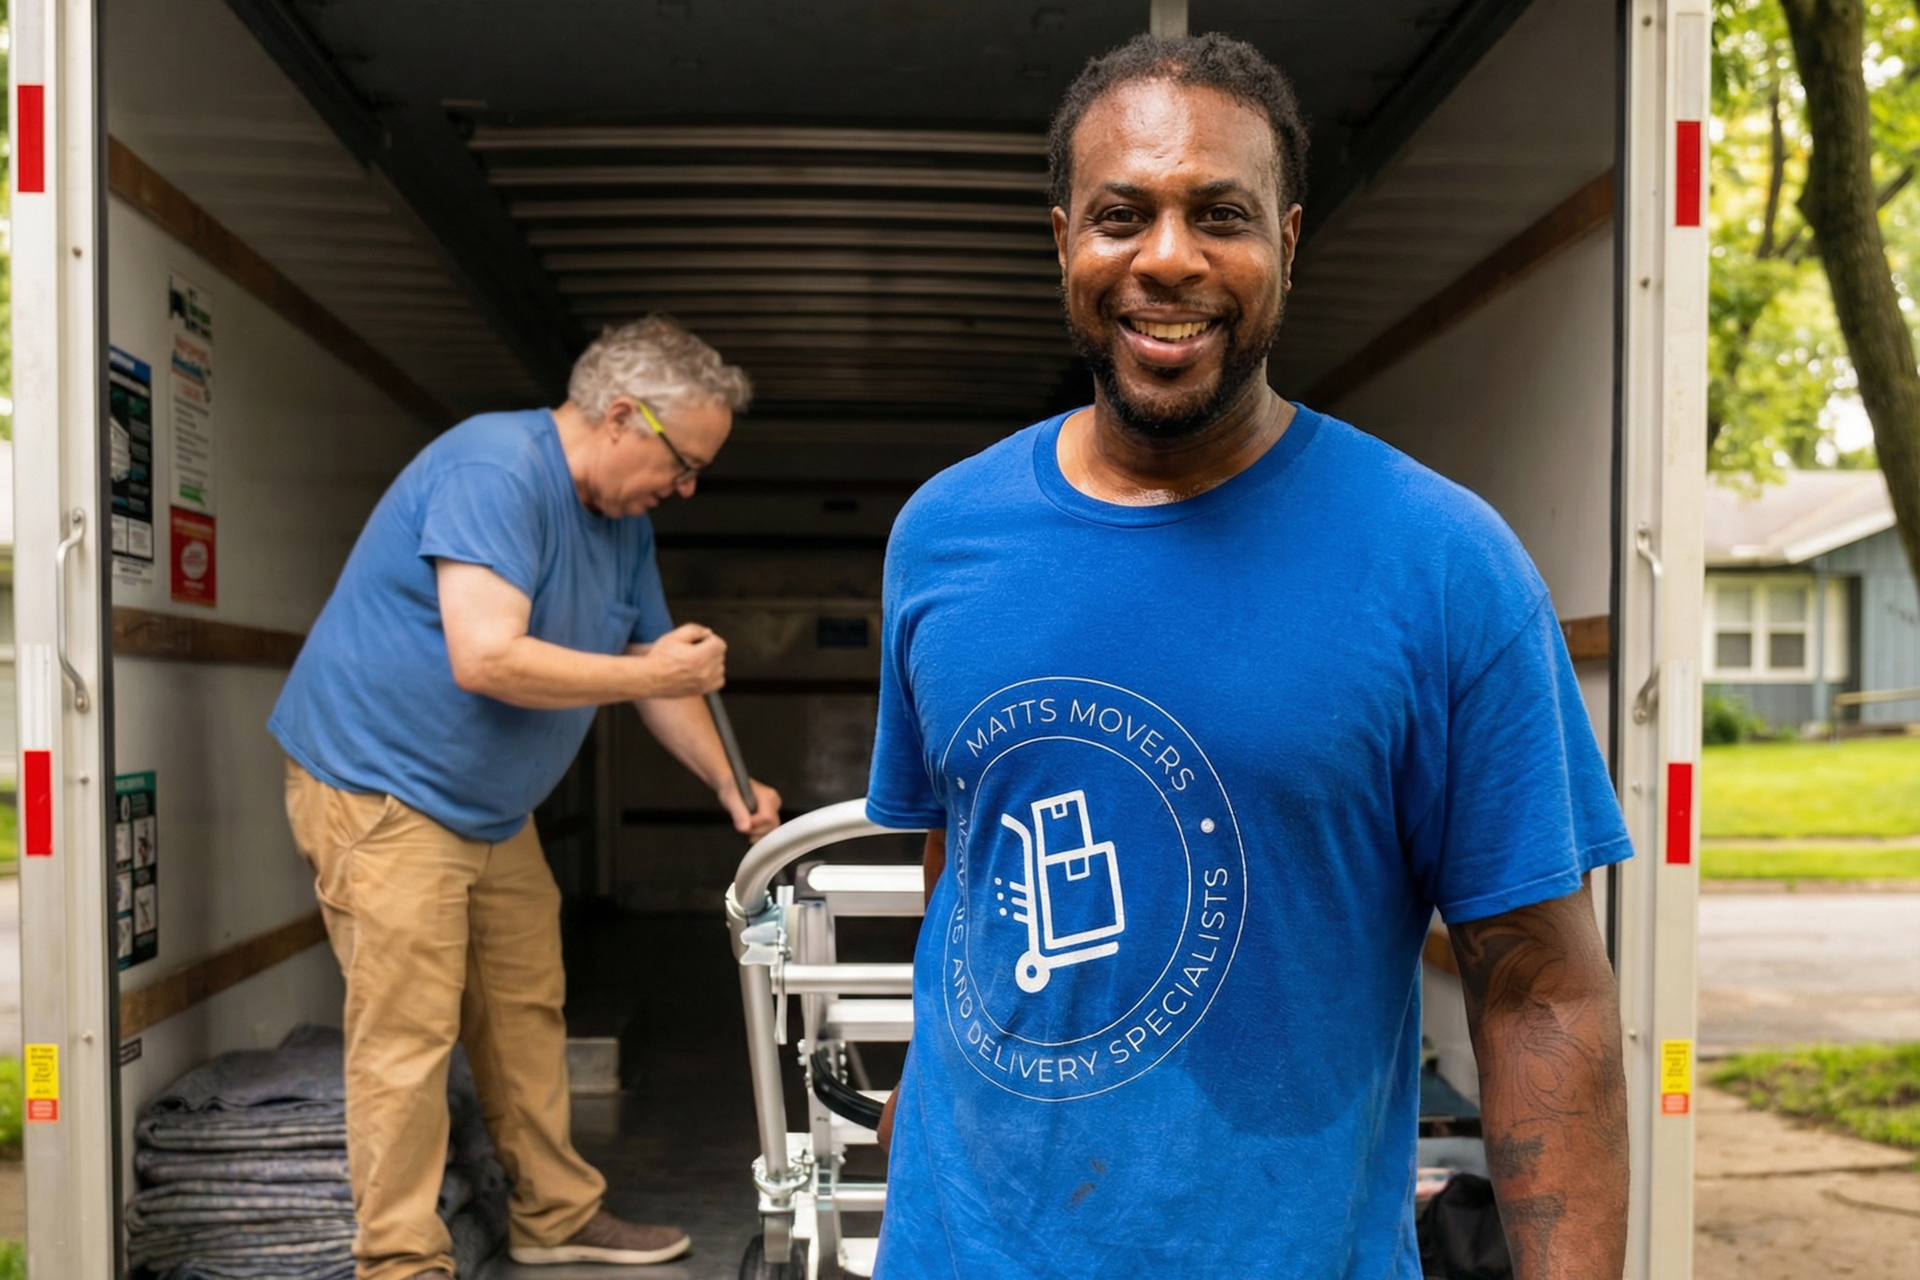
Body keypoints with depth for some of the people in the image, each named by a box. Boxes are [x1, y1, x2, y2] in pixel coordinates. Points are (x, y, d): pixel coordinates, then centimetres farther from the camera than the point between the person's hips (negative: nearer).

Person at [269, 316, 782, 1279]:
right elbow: (486, 658, -33)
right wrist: (652, 673, -23)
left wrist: (729, 785, 7)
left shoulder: (622, 522, 8)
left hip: (490, 806, 9)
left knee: (527, 1016, 13)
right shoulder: (497, 470, -23)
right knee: (407, 1035, -7)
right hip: (380, 786, -9)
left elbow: (661, 664, 16)